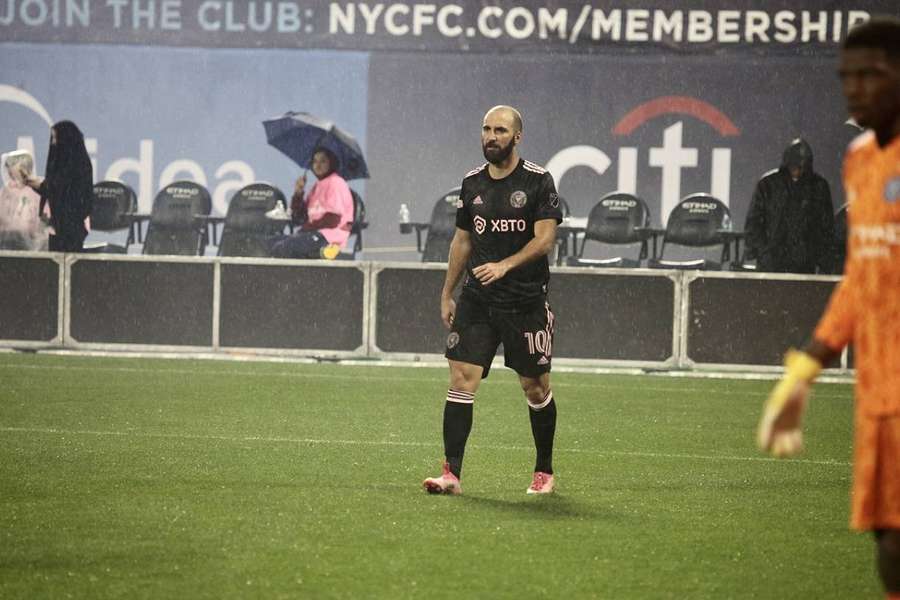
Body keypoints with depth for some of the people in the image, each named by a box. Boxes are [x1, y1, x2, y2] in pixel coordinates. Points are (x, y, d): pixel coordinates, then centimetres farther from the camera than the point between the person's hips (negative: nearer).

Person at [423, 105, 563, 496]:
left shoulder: (538, 182, -5)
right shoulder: (472, 183, 10)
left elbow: (545, 239, -13)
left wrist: (505, 265, -26)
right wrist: (447, 294, 16)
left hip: (526, 302, -3)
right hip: (477, 301, 4)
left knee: (536, 389, 6)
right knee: (461, 380, -9)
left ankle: (544, 472, 23)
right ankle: (451, 473, -11)